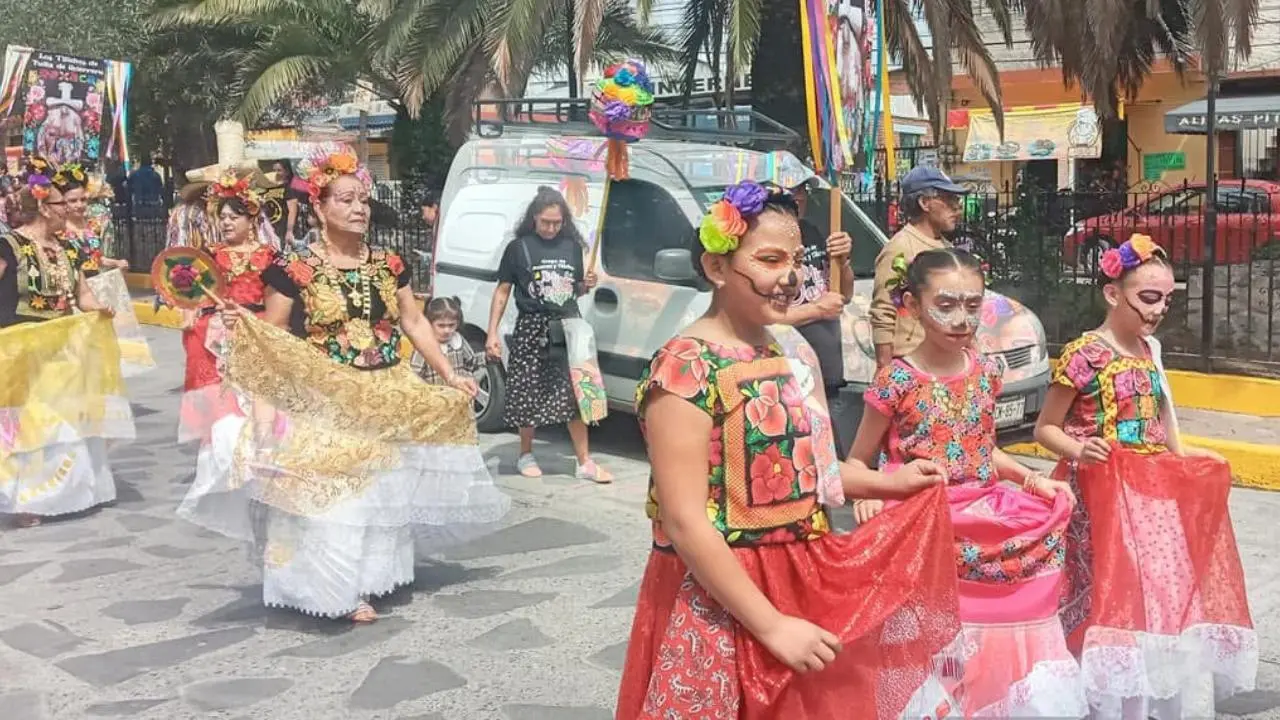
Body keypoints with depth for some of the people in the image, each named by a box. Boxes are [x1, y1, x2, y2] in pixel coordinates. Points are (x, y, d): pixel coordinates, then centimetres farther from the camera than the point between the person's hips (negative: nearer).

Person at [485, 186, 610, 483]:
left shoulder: (572, 246, 9)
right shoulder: (519, 247, -2)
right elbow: (502, 291, 1)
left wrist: (586, 285, -2)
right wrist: (492, 332, -5)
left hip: (568, 326, 3)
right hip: (532, 328, -3)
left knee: (574, 394, 2)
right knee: (528, 394, 3)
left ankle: (584, 462, 6)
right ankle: (526, 455, 21)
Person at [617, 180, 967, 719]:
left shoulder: (794, 350, 6)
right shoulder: (685, 369, -18)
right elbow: (685, 523, -21)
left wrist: (889, 483, 8)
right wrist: (773, 626, -21)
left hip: (807, 582, 7)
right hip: (720, 601, -7)